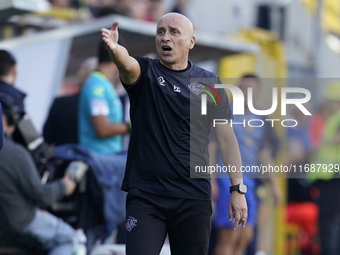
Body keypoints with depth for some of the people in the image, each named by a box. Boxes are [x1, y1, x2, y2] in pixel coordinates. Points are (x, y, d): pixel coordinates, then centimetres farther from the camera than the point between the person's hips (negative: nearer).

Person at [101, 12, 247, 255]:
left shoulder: (209, 83, 6)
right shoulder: (145, 72, 2)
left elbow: (226, 137, 6)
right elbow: (126, 64, -22)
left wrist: (238, 189, 1)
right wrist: (114, 49, -46)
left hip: (194, 198, 1)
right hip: (145, 195, -1)